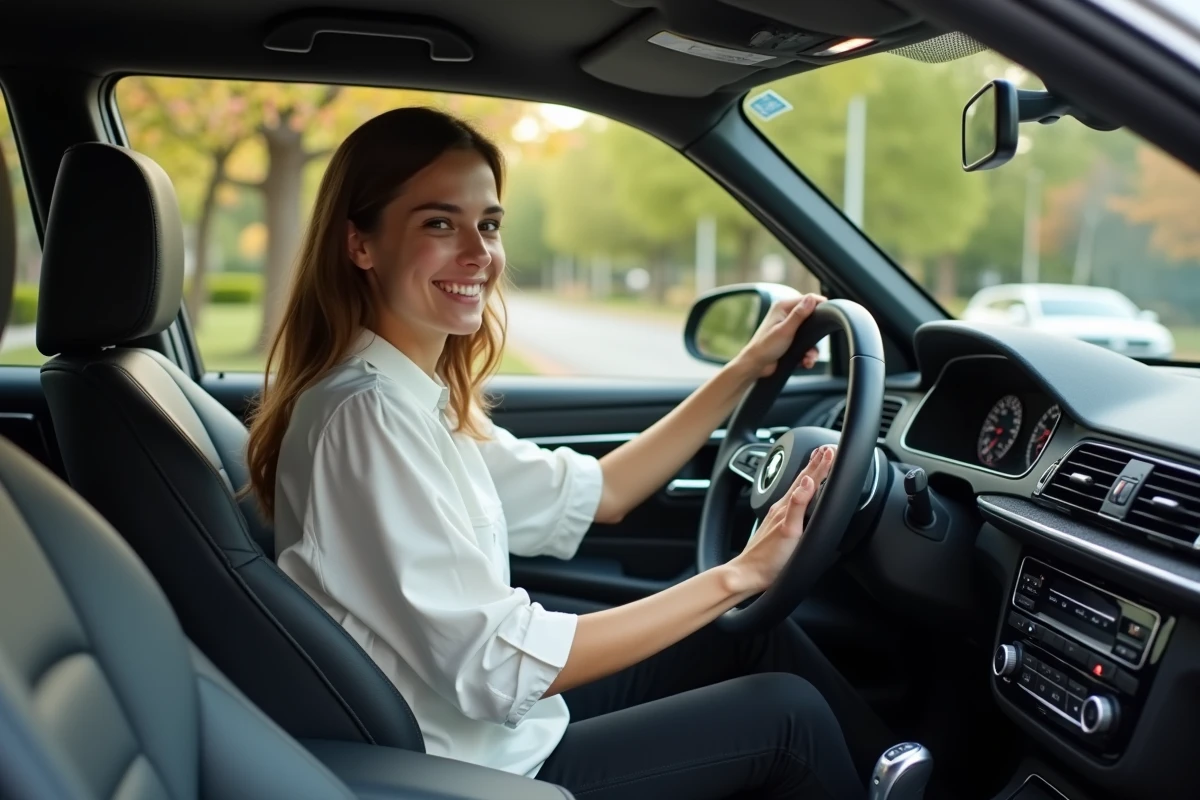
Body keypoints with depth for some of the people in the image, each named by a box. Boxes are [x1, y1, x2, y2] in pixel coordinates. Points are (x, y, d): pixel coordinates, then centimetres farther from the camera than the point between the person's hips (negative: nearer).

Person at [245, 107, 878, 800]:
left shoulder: (420, 397, 3)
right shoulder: (369, 415, -25)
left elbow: (594, 493, 9)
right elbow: (495, 668, -28)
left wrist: (747, 368, 6)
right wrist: (737, 576, -24)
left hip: (498, 722, 8)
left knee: (758, 640, 11)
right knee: (788, 714, -1)